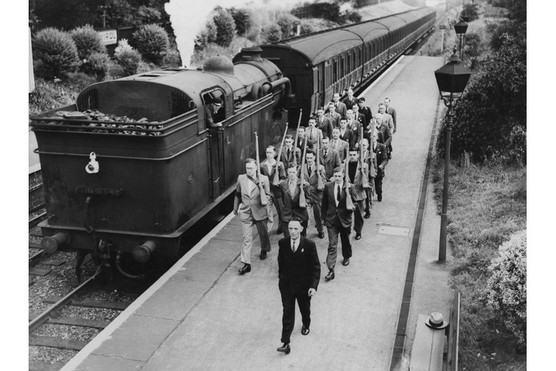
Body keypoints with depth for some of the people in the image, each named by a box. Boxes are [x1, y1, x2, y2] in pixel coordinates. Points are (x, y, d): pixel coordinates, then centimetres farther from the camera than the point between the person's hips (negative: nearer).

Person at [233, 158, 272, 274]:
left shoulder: (263, 179, -8)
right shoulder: (241, 178, 0)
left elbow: (268, 195, -4)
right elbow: (238, 194, 13)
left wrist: (266, 199, -22)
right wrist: (235, 208, 19)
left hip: (260, 212, -1)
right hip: (246, 213, 1)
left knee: (263, 234, 19)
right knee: (246, 239, -3)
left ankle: (264, 249, 50)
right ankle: (246, 264, -1)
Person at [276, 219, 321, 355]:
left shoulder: (309, 245, -18)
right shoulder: (282, 243, -9)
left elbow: (316, 267, -14)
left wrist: (314, 286, -21)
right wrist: (280, 278, 12)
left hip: (304, 286, 0)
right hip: (286, 285, 1)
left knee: (305, 309, 23)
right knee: (287, 313, -1)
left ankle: (306, 325, 53)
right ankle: (285, 343, 1)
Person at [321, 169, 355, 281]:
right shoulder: (328, 186, -4)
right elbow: (324, 203, 5)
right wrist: (325, 217, 5)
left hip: (344, 219, 0)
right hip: (331, 219, 0)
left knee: (345, 241, 22)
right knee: (332, 245, -4)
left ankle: (346, 257, 50)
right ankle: (331, 270, -4)